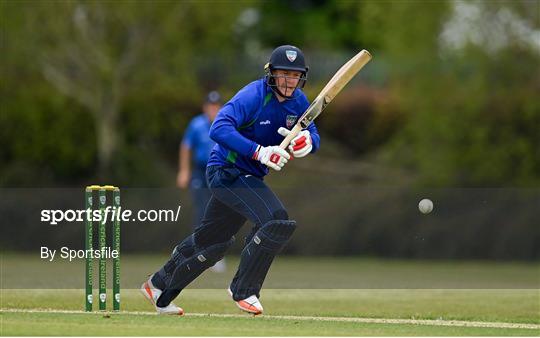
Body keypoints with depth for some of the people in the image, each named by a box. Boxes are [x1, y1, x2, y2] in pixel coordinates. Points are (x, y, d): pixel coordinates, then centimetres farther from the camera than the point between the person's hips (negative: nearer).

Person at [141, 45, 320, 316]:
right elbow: (219, 129, -34)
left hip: (249, 177, 9)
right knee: (276, 220, -25)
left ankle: (159, 287, 40)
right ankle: (244, 290, -12)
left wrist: (307, 141, -22)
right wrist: (260, 152, -42)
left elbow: (313, 137, 3)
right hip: (227, 170, -9)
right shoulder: (253, 96, -23)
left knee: (213, 242, 21)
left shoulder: (298, 102, 1)